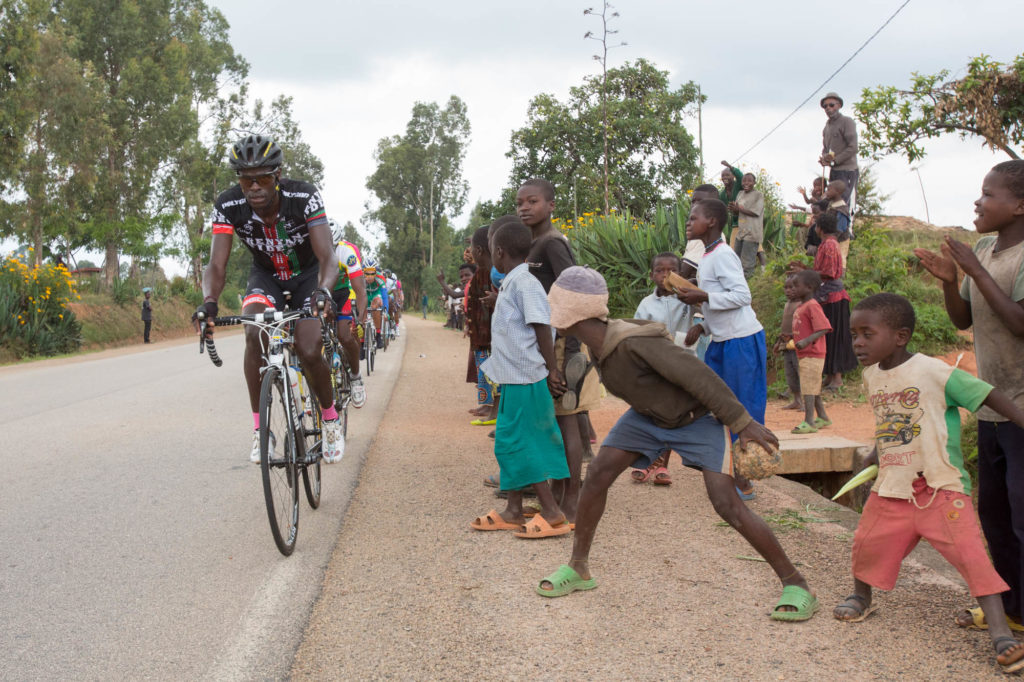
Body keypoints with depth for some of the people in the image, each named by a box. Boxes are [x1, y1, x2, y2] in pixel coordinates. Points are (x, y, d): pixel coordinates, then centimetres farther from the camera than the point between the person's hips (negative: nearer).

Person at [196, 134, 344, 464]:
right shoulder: (228, 206, -25)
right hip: (266, 276, 2)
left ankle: (330, 418, 9)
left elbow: (327, 257, -37)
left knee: (309, 353, -20)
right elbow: (217, 265, -28)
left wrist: (323, 290, -59)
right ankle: (259, 427, -15)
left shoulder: (304, 196, -31)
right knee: (255, 334, -28)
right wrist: (209, 301, -49)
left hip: (307, 276, -2)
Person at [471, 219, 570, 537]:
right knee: (509, 442, 13)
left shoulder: (523, 282, -15)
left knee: (520, 443, -8)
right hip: (514, 379, 10)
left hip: (526, 379, -10)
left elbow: (542, 327, -18)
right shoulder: (511, 283, 15)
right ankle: (514, 511, 21)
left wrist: (552, 371, -18)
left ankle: (552, 515, -4)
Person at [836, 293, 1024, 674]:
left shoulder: (933, 372, -15)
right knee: (868, 542, 14)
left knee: (969, 553, -14)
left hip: (941, 488, -6)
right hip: (891, 488, 6)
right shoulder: (871, 376, 6)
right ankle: (861, 596, 42)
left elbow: (987, 396, -14)